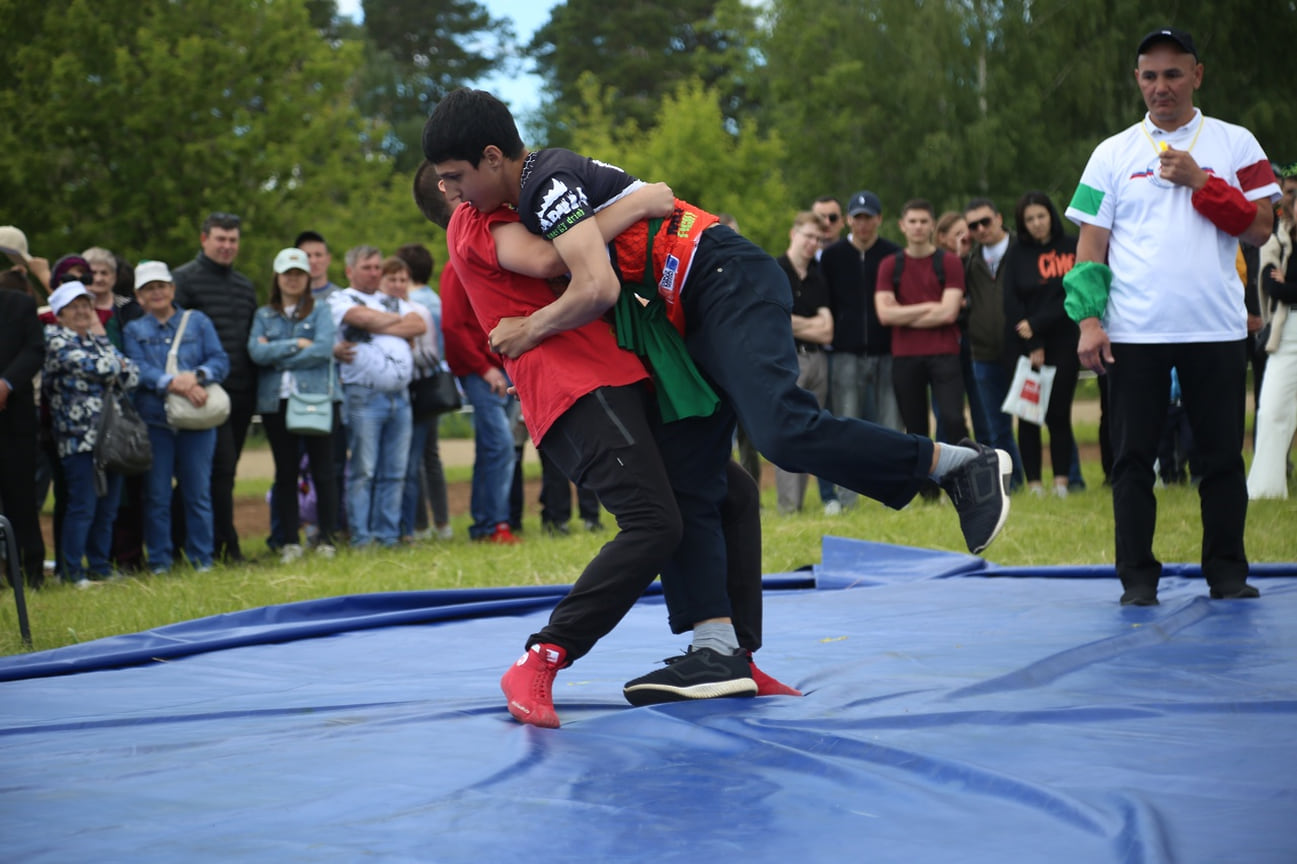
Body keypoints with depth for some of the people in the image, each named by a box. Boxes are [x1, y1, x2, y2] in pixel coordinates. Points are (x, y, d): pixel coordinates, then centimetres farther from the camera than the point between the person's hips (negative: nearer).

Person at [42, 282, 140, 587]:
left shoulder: (96, 341, 17)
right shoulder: (58, 343, -6)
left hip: (110, 435, 7)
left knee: (107, 507, 9)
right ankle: (74, 572, 2)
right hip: (79, 436, -7)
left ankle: (100, 567, 18)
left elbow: (131, 376, 9)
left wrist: (118, 367, -9)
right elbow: (103, 369, -15)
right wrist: (100, 338, -1)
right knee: (82, 507, -6)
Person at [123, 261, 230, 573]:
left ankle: (202, 559, 10)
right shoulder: (134, 330, 10)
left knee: (198, 493, 2)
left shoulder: (198, 322, 12)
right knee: (156, 496, 3)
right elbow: (137, 370, -5)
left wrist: (197, 377, -17)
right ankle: (158, 561, 10)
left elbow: (220, 361, 3)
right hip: (153, 422, 0)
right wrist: (173, 383, -19)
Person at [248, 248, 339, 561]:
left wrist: (277, 356, -8)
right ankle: (289, 541, 9)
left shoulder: (321, 311, 7)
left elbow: (323, 348, -9)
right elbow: (256, 351, -3)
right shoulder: (264, 315, 13)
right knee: (285, 473, 5)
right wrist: (297, 344, -9)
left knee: (322, 471, -2)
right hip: (276, 403, 2)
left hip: (316, 398, -2)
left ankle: (327, 538, 3)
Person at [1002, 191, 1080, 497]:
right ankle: (1033, 483, 2)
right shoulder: (1016, 254, 5)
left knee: (1059, 412, -2)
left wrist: (1036, 324, -10)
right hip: (1027, 346, 1)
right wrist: (1032, 347, -9)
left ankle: (1062, 481, 0)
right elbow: (1011, 304, -1)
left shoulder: (1072, 248, 2)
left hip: (1064, 342, -1)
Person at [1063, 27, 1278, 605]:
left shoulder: (1235, 144, 7)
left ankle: (1227, 572, 13)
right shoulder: (1113, 153, 8)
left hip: (1216, 329, 0)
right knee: (1132, 458, 1)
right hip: (1133, 334, 0)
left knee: (1222, 456, 3)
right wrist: (1088, 320, -4)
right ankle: (1137, 578, 7)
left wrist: (1200, 183, -10)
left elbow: (1260, 228, -1)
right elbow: (1091, 244, 5)